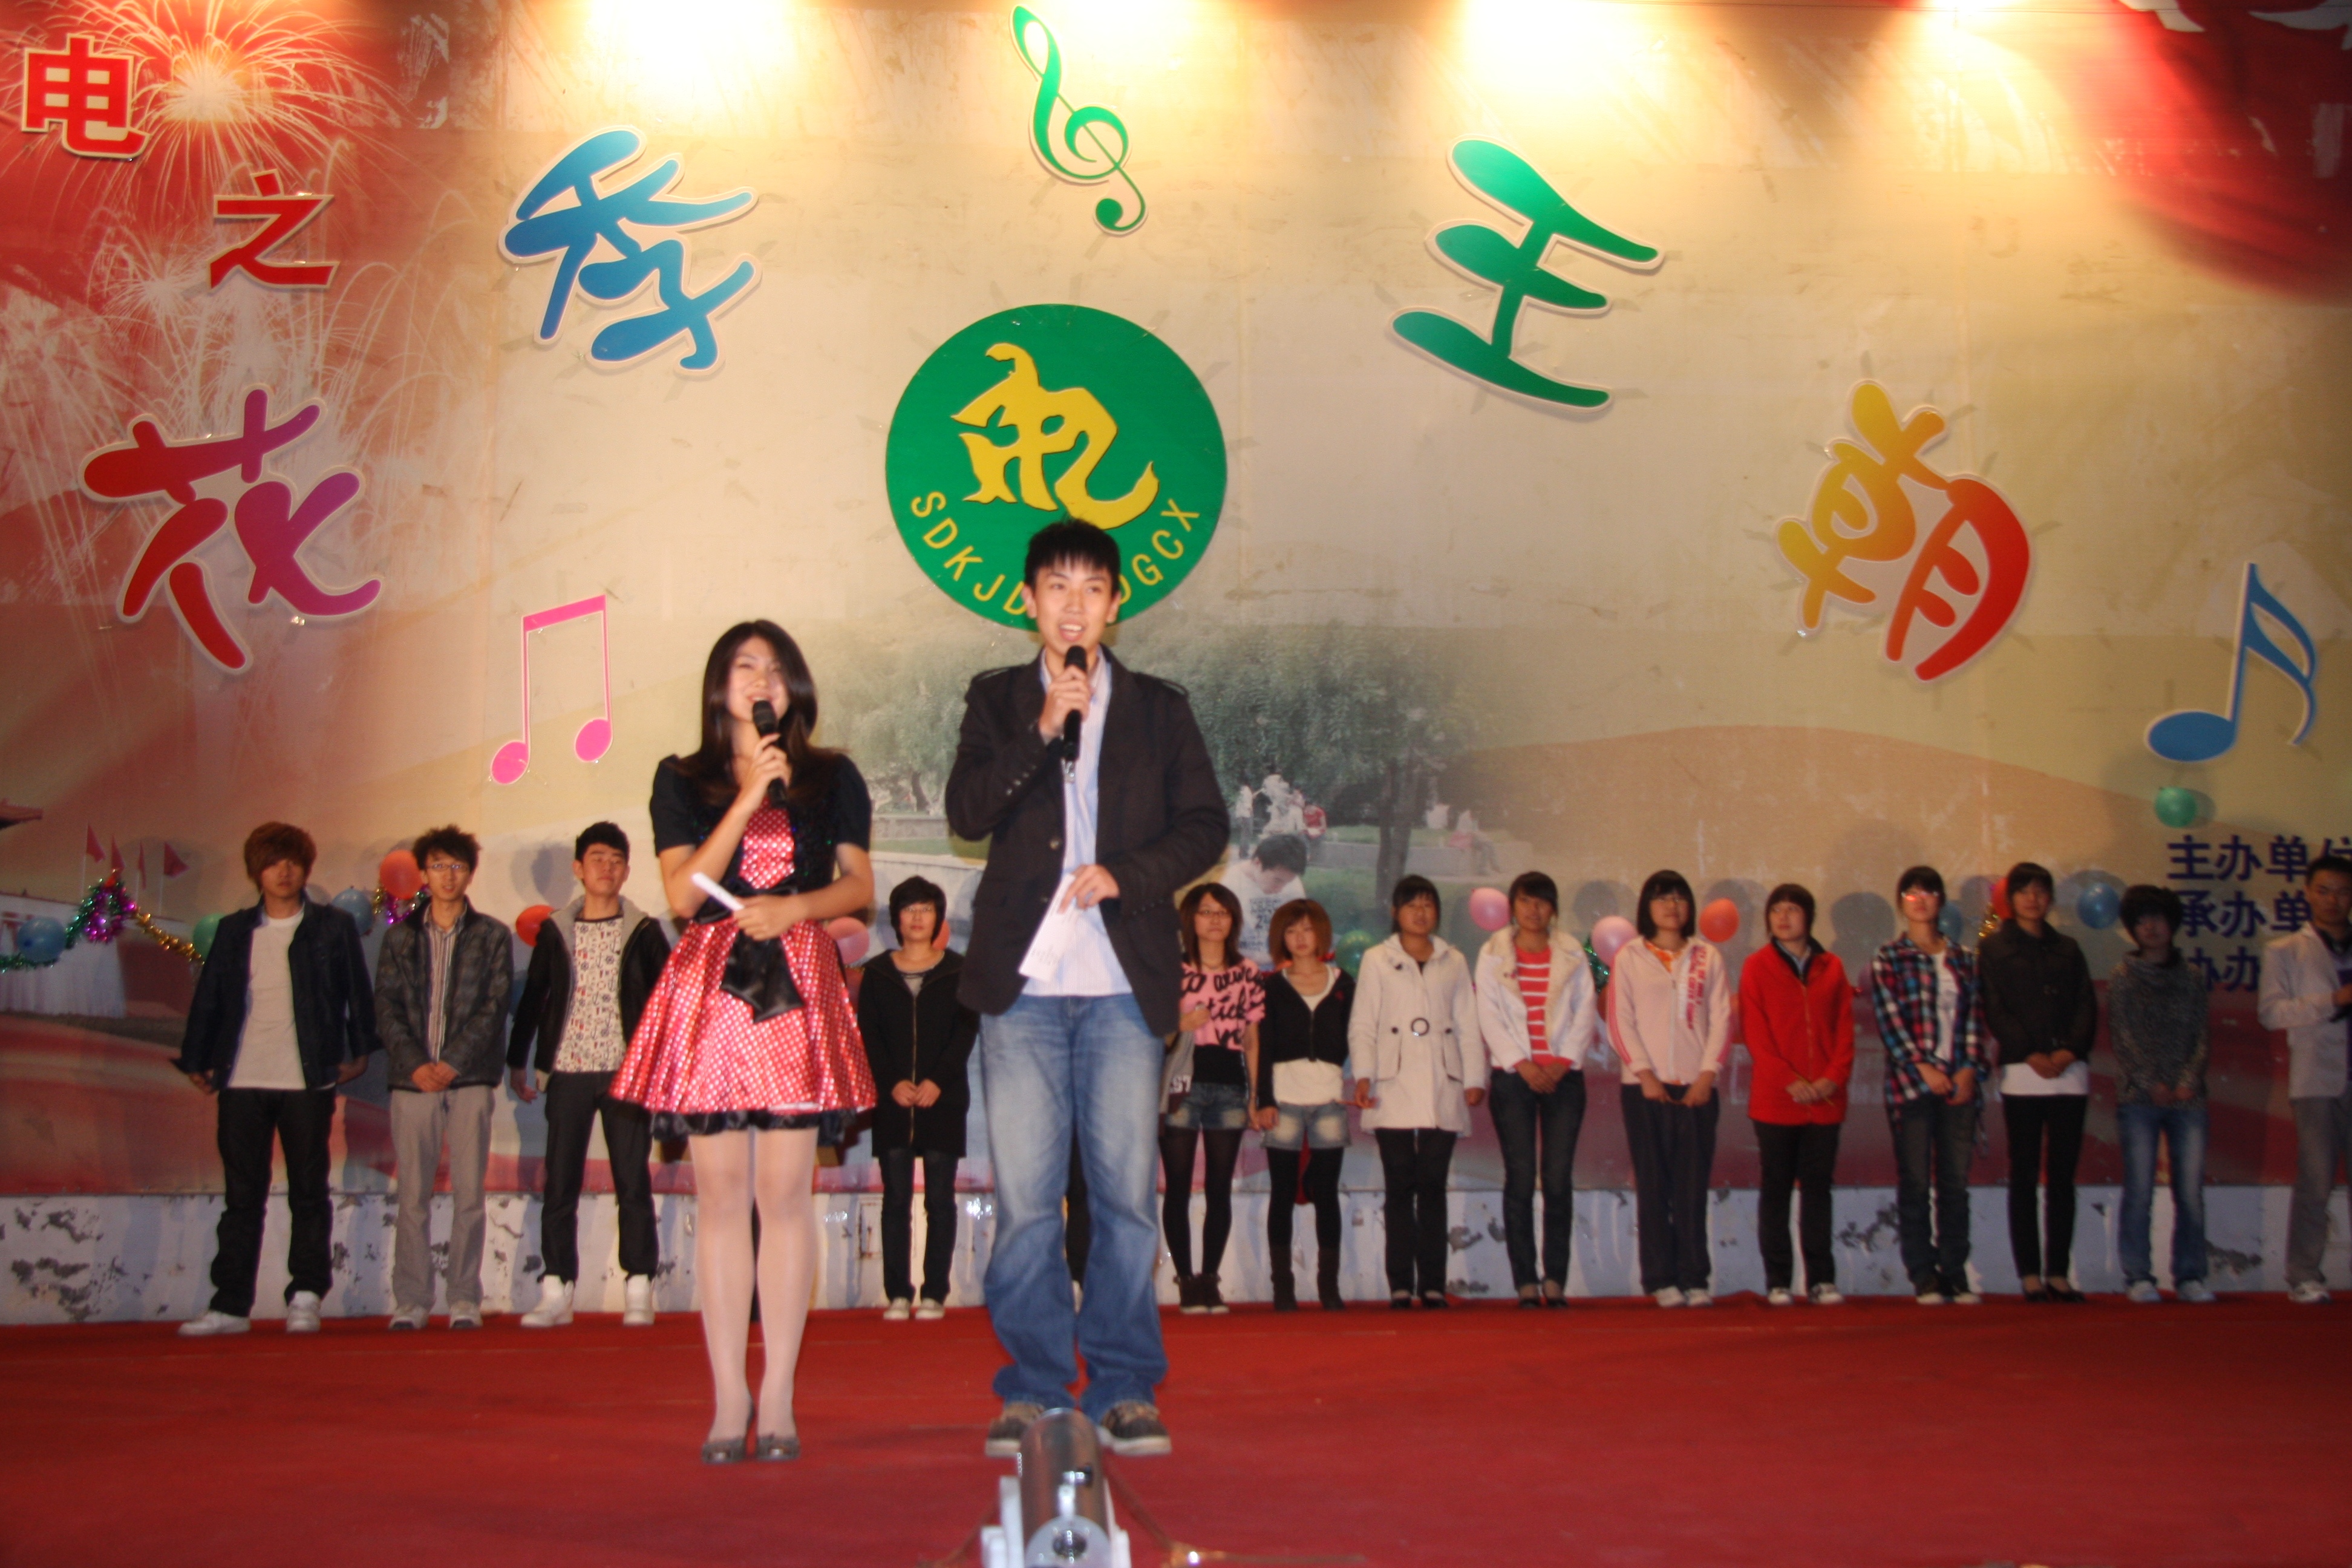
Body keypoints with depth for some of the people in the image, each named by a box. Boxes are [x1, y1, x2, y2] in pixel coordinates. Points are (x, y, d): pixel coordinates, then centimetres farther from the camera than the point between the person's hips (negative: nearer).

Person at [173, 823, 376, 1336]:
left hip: (307, 1082, -2)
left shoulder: (333, 928, 6)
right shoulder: (234, 931, 12)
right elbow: (208, 998, 13)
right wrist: (196, 1060, 8)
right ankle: (230, 1305, 7)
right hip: (242, 1082, 2)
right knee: (241, 1196, 4)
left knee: (309, 1193, 3)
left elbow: (358, 994, 7)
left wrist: (359, 1051, 2)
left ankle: (306, 1298, 9)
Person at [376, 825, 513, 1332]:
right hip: (413, 1079, 1)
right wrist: (415, 1064, -9)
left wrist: (452, 1063, -11)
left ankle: (465, 1299, 3)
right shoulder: (400, 937, 12)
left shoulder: (492, 936, 8)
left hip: (470, 1079, -1)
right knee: (413, 1195, 1)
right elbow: (387, 1007, 5)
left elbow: (494, 1006, 0)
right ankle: (411, 1300, 5)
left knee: (469, 1194, -1)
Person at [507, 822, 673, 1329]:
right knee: (560, 1184, 0)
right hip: (568, 1072, 2)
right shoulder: (556, 931, 10)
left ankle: (639, 1292, 2)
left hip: (625, 1073, -1)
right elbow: (532, 998, 14)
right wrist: (518, 1062, 11)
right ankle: (556, 1292, 4)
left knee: (633, 1182, -1)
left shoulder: (643, 932, 6)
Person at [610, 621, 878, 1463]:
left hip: (797, 988, 0)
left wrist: (795, 906, -8)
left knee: (783, 1193, -5)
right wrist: (748, 799, -7)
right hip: (709, 987, 0)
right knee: (721, 1195, -1)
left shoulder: (832, 777, 13)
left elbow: (860, 885, 11)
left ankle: (776, 1400, -1)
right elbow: (683, 893, 0)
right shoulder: (682, 780, 11)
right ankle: (729, 1401, 2)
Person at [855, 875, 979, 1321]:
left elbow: (967, 1030, 0)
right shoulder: (877, 972, 10)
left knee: (939, 1197, -1)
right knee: (896, 1197, 0)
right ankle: (897, 1294, 1)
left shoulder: (958, 970, 6)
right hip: (892, 1100, 1)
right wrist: (892, 1083, -11)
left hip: (943, 1099, -1)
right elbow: (867, 1033, 4)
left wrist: (938, 1080, -13)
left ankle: (935, 1293, 1)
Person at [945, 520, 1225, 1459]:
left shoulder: (1158, 709, 14)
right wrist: (1043, 730, -11)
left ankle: (1124, 1389, 7)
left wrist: (1124, 875, -7)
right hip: (1022, 982, 0)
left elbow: (1205, 825, 8)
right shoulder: (996, 702, 13)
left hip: (1124, 983, 0)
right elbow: (966, 813, -1)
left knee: (1126, 1195, -2)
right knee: (1023, 1199, -1)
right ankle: (1032, 1390, 9)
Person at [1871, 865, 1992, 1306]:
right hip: (1911, 1083, -3)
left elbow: (1974, 1017, 8)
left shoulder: (1963, 959, 15)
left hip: (1959, 1085, 3)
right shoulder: (1887, 960, 5)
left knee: (1955, 1182, 3)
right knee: (1915, 1183, -2)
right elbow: (1889, 1019, -4)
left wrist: (1970, 1067, -6)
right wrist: (1923, 1066, -14)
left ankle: (1955, 1273, 9)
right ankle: (1923, 1276, 3)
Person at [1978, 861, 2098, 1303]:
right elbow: (1995, 1010, -2)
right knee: (2024, 1176, -3)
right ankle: (2030, 1275, -1)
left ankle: (2058, 1273, 6)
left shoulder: (2067, 949, 17)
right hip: (2021, 1072, -3)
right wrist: (2031, 1054, -14)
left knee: (2063, 1176, 3)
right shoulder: (1994, 948, 7)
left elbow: (2087, 1005, 8)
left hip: (2070, 1070, 3)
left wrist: (2070, 1051, -10)